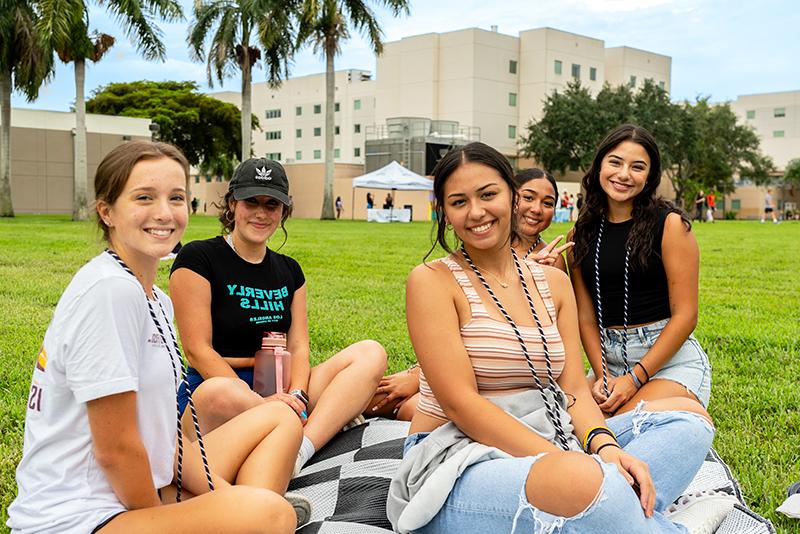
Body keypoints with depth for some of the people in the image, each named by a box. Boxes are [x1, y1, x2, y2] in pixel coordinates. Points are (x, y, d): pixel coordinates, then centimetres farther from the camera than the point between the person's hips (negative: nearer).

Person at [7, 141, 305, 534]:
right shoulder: (109, 291, -19)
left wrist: (230, 496, 2)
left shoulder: (155, 300, 11)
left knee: (279, 417, 14)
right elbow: (114, 448, -18)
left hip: (135, 493, 10)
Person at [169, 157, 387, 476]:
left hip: (278, 390, 6)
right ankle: (333, 418, -20)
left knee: (371, 354, -13)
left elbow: (298, 347, 7)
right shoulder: (198, 258, -1)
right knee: (219, 394, -42)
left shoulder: (289, 271, 17)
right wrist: (260, 401, -21)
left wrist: (297, 397, -15)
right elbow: (198, 350, -10)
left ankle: (299, 452, -35)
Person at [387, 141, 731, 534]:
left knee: (688, 416, 1)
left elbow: (574, 391, 6)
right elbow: (460, 403, -15)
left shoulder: (554, 282, 12)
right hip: (457, 458, -7)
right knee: (585, 480, -38)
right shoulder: (432, 281, -6)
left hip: (544, 447, 7)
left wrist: (605, 446, -16)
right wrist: (565, 462, -23)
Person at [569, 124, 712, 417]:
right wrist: (601, 375, -10)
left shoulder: (669, 224, -5)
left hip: (671, 359, -3)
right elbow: (586, 314, 5)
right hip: (609, 360, 4)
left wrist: (636, 378, -14)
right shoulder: (582, 234, 7)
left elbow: (685, 315, -9)